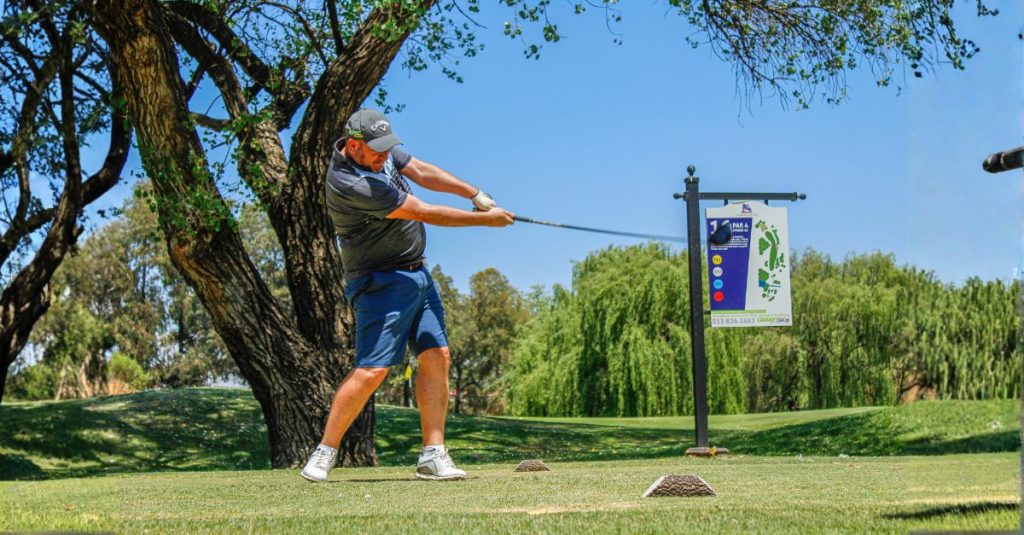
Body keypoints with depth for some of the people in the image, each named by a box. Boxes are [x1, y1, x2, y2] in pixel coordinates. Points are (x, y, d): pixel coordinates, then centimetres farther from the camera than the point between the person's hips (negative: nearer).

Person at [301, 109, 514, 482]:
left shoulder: (380, 150, 1)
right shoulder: (350, 184, -26)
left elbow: (422, 172, 11)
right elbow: (427, 214, -21)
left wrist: (476, 195, -1)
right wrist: (487, 220, -12)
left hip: (416, 275, 9)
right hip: (380, 281, -9)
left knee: (436, 357, 0)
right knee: (372, 370, -15)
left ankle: (433, 455, -1)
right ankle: (325, 452, -2)